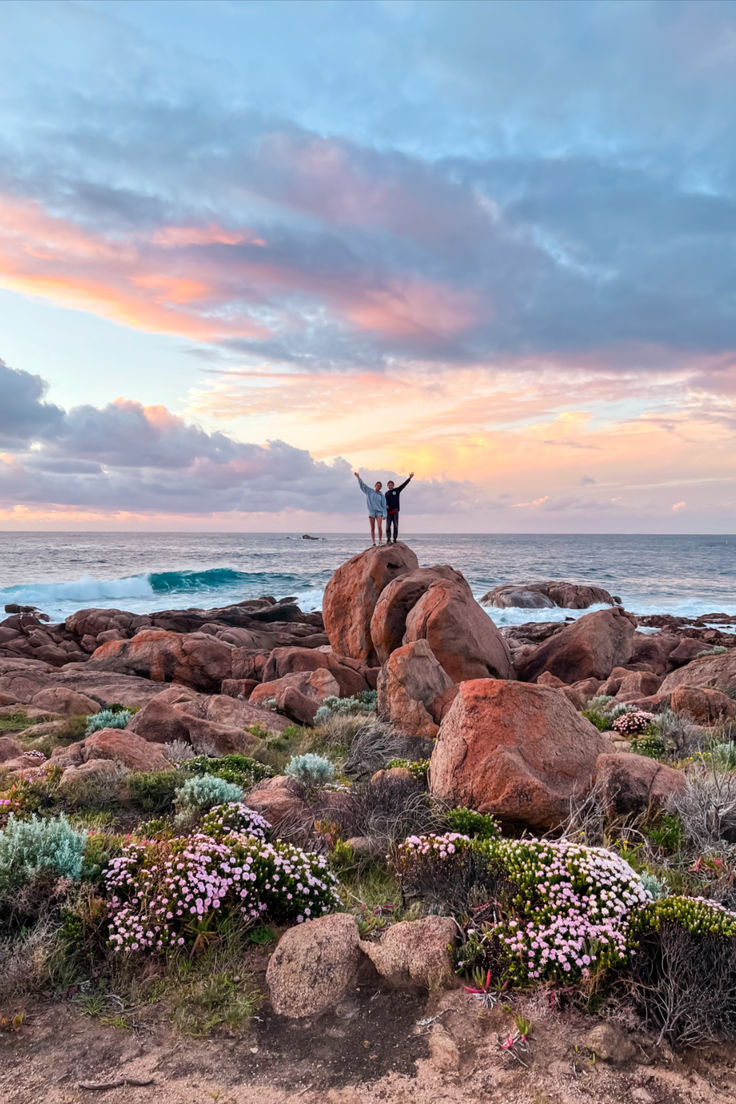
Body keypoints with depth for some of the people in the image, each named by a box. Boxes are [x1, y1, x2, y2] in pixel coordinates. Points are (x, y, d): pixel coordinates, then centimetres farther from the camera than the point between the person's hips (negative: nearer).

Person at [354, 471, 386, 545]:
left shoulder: (382, 495, 7)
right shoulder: (369, 491, 7)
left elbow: (384, 505, 4)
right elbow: (362, 484, 0)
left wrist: (384, 515, -5)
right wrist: (358, 477, -13)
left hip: (379, 512, 0)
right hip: (371, 511, 1)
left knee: (380, 526, -15)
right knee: (372, 528, 0)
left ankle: (380, 541, -7)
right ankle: (374, 543, 2)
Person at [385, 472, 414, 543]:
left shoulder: (397, 490, 8)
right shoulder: (386, 493, 15)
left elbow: (404, 484, 3)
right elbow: (384, 502, 17)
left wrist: (410, 478, -5)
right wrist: (385, 505, -5)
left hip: (395, 511, -1)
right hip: (388, 511, 2)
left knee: (395, 526, -3)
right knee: (388, 526, -2)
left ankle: (395, 539, 2)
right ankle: (388, 539, 4)